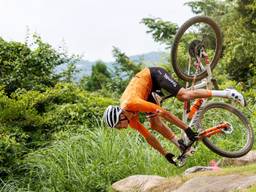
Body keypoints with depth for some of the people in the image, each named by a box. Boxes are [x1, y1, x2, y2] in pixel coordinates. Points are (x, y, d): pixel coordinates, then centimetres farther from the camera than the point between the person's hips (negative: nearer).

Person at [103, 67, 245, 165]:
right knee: (155, 125, -5)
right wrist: (166, 155, 0)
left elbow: (165, 113, -34)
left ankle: (226, 93, -22)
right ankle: (182, 147, 7)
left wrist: (186, 128, -30)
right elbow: (148, 136, -4)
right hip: (149, 88, 7)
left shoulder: (132, 103, -35)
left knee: (184, 95, -26)